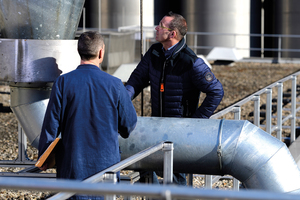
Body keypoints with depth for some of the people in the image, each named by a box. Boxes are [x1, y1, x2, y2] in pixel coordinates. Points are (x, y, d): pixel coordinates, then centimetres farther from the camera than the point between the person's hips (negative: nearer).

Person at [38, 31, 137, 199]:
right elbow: (129, 123, 2)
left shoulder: (63, 83, -7)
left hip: (72, 163, 0)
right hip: (106, 162, 0)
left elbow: (52, 124, -5)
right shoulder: (114, 85, -6)